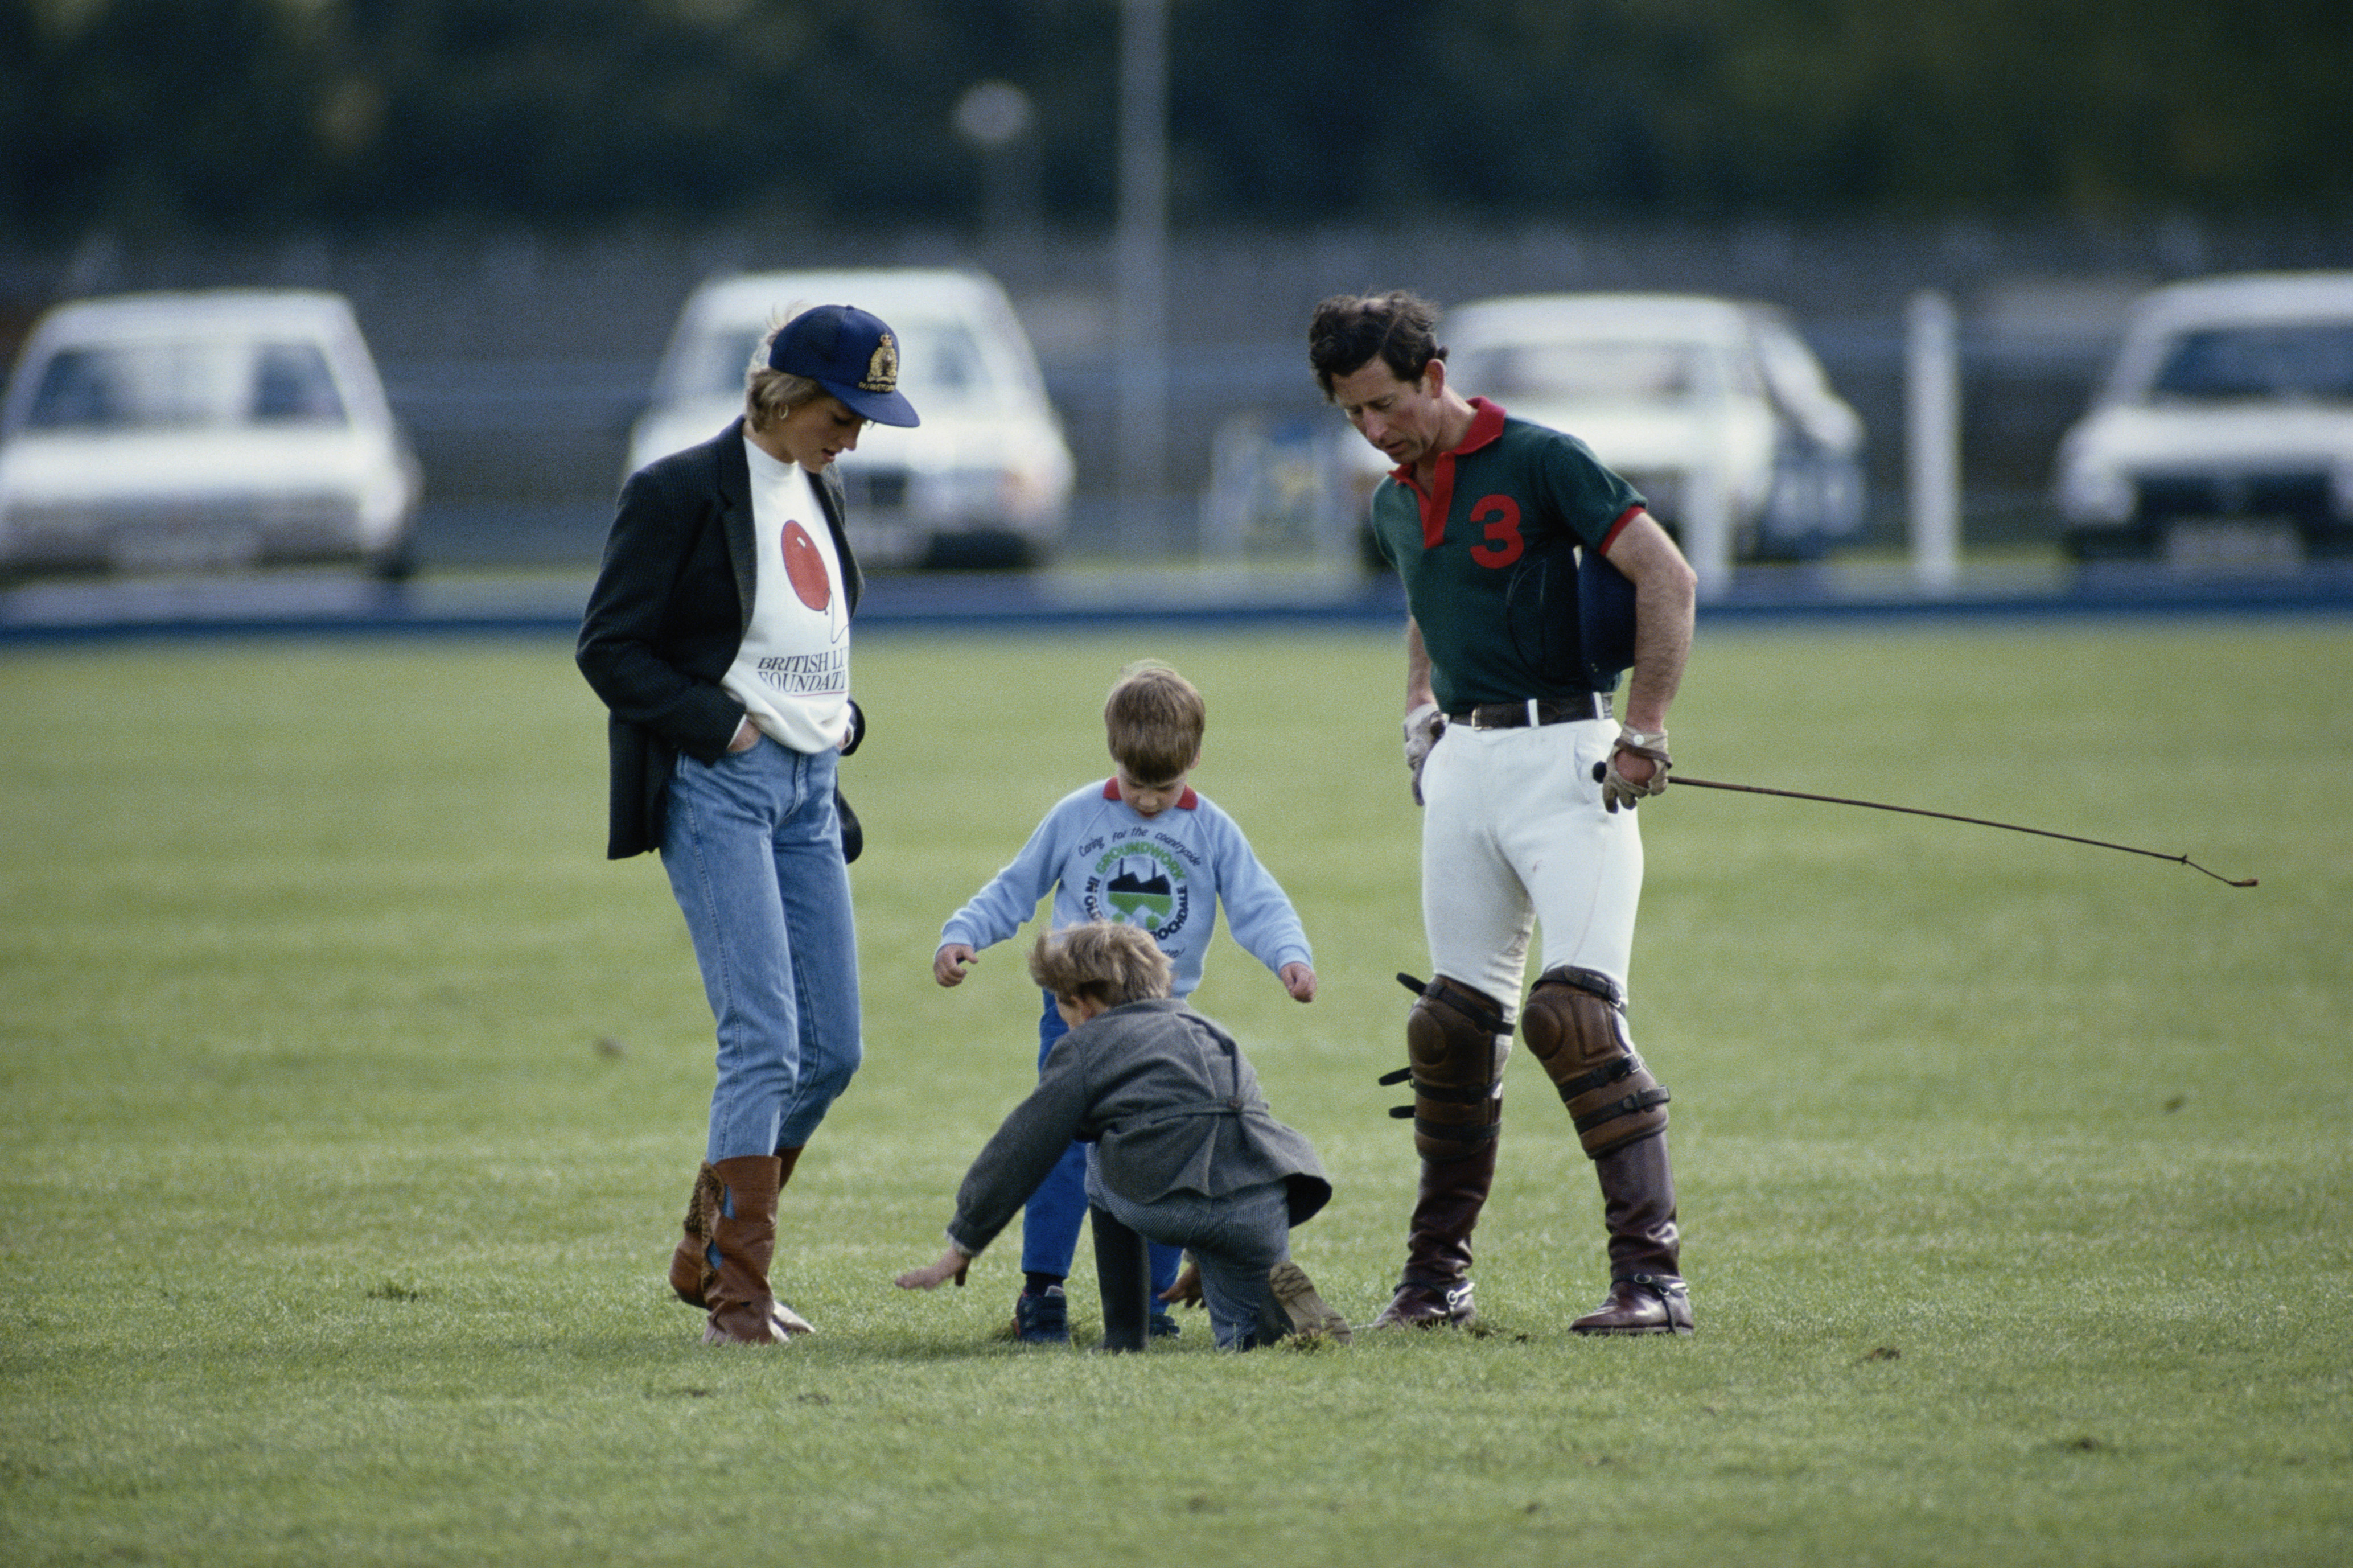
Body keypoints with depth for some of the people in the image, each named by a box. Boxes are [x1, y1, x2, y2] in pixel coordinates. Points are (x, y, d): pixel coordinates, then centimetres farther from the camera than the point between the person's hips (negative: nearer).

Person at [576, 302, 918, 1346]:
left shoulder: (820, 490, 16)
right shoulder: (679, 492, -8)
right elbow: (609, 647, -9)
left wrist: (841, 720, 8)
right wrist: (720, 723, -16)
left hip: (808, 787, 8)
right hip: (716, 787, -8)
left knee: (831, 1050, 6)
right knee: (763, 1039, -15)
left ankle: (705, 1256, 21)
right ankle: (734, 1295, -12)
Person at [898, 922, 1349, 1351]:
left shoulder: (1084, 1048, 14)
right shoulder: (1203, 1029, 32)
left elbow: (1017, 1155, 17)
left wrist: (961, 1249, 26)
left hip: (1175, 1205, -5)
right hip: (1265, 1207, 5)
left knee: (1105, 1177, 29)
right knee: (1244, 1338, 22)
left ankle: (1125, 1333, 22)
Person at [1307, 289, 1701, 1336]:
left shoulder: (1538, 462, -9)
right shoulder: (1395, 505, 14)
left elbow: (1667, 577, -13)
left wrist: (1644, 733, -15)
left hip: (1563, 756, -7)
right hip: (1461, 767, 7)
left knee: (1572, 1013, -17)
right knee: (1452, 1024, 7)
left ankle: (1653, 1273, -17)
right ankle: (1437, 1276, 15)